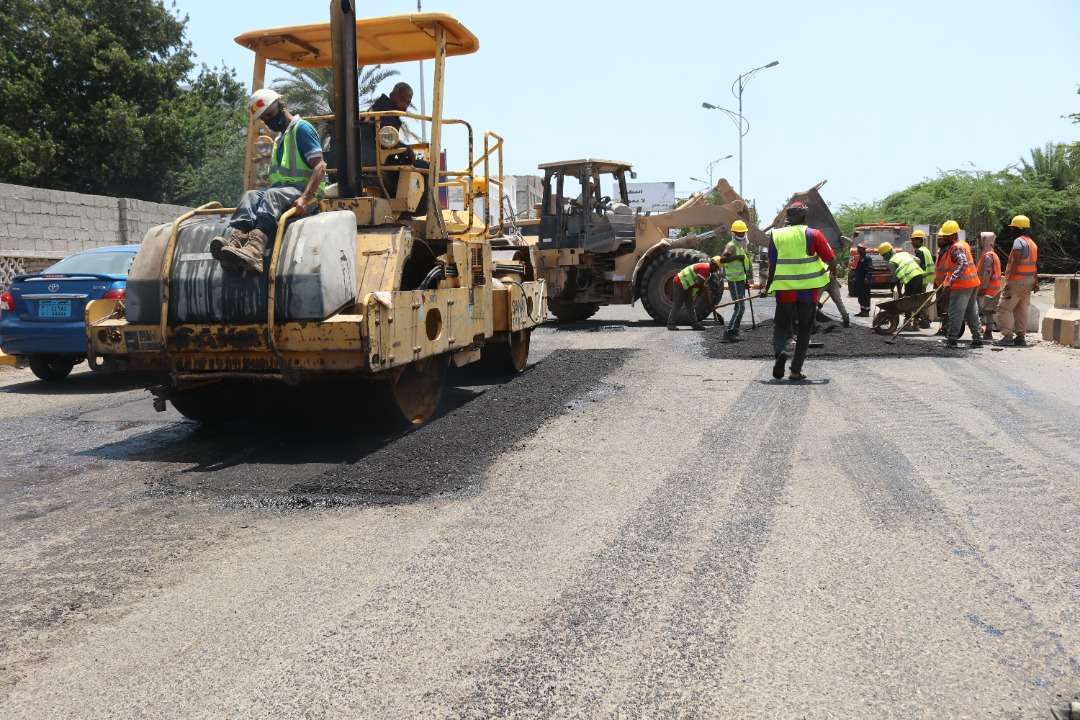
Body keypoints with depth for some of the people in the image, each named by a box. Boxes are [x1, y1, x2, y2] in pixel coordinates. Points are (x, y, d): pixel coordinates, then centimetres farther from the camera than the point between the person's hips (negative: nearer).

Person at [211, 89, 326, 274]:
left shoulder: (301, 128, 1)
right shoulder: (279, 138, 29)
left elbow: (320, 166, -12)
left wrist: (305, 198, -24)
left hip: (306, 191, -7)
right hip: (281, 189, 7)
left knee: (272, 195, -34)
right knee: (252, 195, -19)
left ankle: (254, 249, -59)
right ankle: (234, 240, -47)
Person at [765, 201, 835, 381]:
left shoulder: (775, 235, 1)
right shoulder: (813, 235, -5)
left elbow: (772, 266, 4)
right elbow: (831, 260, -6)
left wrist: (768, 286, 18)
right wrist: (832, 270, 16)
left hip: (784, 289, 1)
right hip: (809, 290, -1)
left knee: (781, 325, 15)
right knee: (804, 329, 10)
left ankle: (779, 351, -15)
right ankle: (796, 371, 8)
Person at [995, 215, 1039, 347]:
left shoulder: (1019, 241, -12)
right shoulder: (1032, 243, 17)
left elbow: (1015, 263, -20)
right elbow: (1035, 264, 17)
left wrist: (1008, 281, -21)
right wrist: (1035, 282, 19)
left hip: (1017, 280, -9)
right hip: (1029, 280, 9)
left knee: (1004, 308, -6)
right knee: (1021, 309, 12)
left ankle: (1007, 336, -11)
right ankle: (1021, 337, 12)